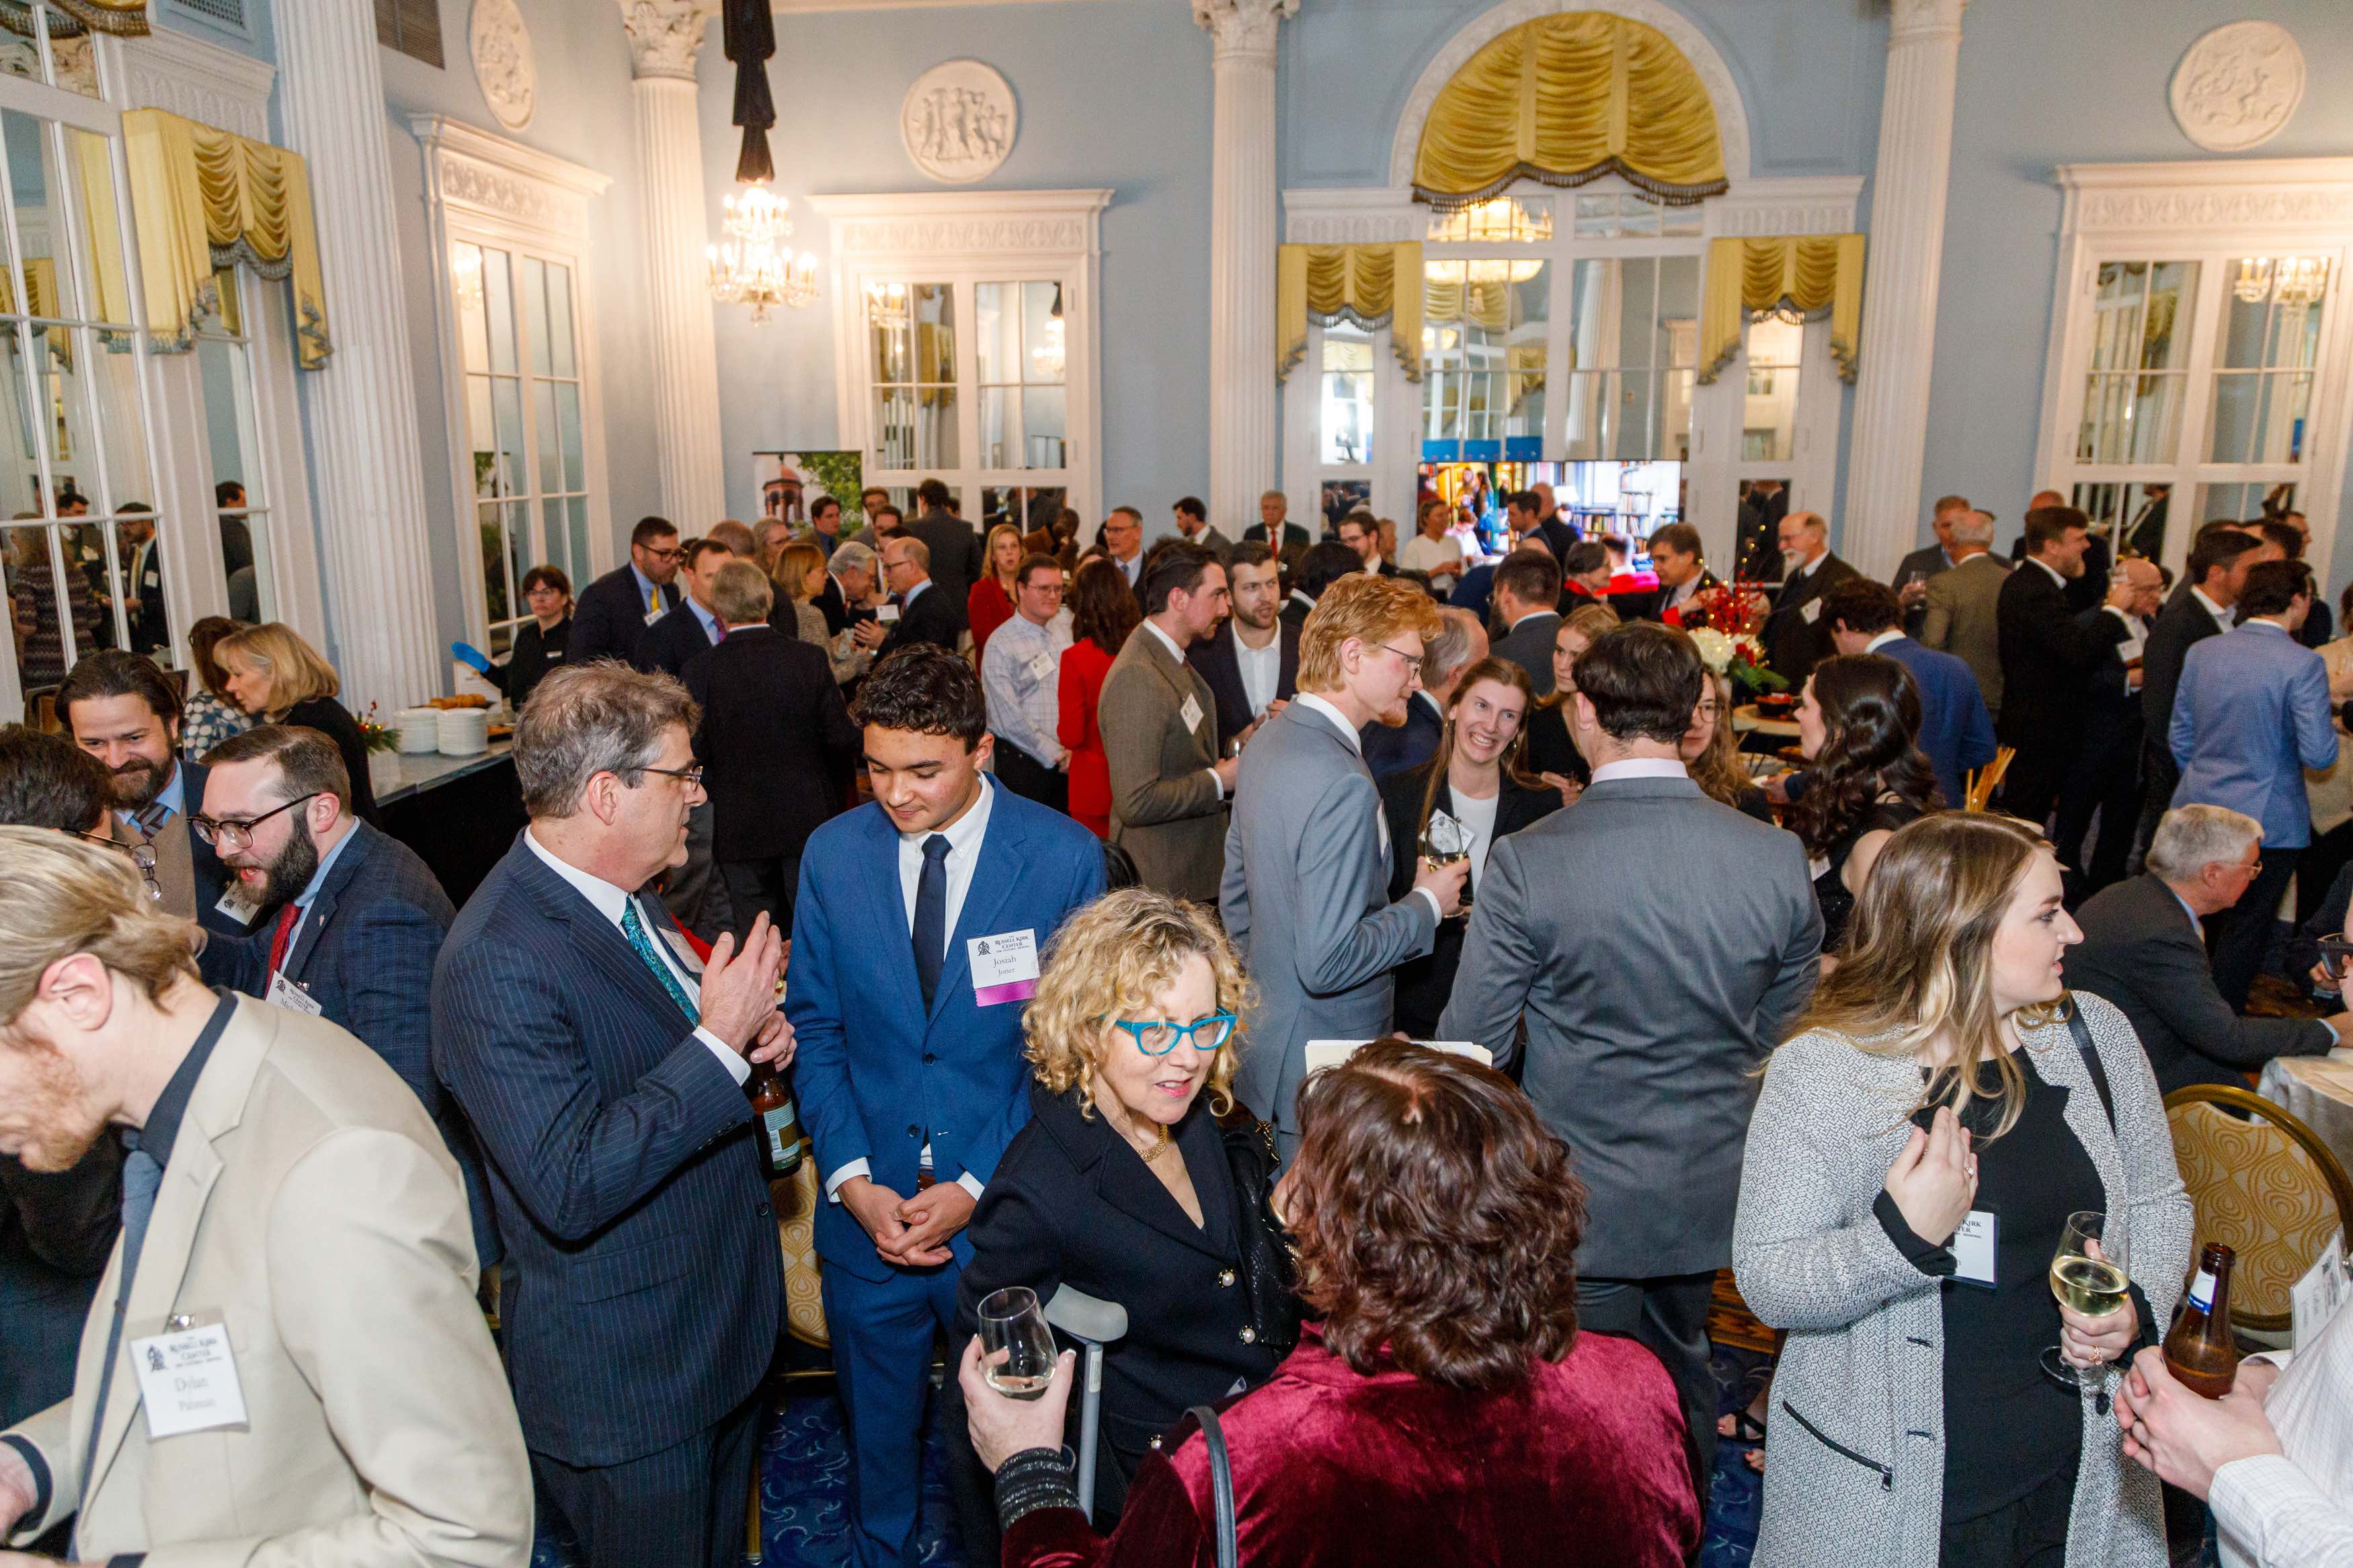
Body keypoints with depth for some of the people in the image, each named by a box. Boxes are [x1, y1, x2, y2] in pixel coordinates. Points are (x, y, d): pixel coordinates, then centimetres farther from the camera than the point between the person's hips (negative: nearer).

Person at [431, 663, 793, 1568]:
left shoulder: (618, 894, 1)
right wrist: (719, 1043, -31)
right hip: (625, 1378, -8)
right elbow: (572, 1189, -33)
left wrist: (750, 1032, -5)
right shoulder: (497, 963, -29)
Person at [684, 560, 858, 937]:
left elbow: (696, 750, -9)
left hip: (739, 825, -1)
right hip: (809, 818, 1)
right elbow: (842, 739, -6)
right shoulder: (809, 658, -8)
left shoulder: (701, 669, -10)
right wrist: (835, 795, 12)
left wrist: (715, 792, 11)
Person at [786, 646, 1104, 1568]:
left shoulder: (1063, 858, -12)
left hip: (1007, 1210, -2)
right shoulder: (832, 854, -4)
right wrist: (853, 1179, -10)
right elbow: (816, 1028, 1)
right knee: (876, 1424, 21)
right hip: (870, 1206, 2)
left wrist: (978, 1188, -14)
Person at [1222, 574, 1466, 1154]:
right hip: (1321, 1072, -9)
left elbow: (1234, 894, 14)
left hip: (1263, 1036, 9)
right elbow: (1328, 962, -28)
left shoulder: (1267, 741, 4)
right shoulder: (1342, 785, -27)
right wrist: (1427, 904, -15)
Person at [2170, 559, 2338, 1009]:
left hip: (2198, 809, 5)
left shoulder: (2202, 652, 1)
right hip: (2266, 821, -5)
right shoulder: (2302, 664, -15)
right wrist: (2329, 720, 3)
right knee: (2245, 930, 9)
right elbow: (2319, 754, -18)